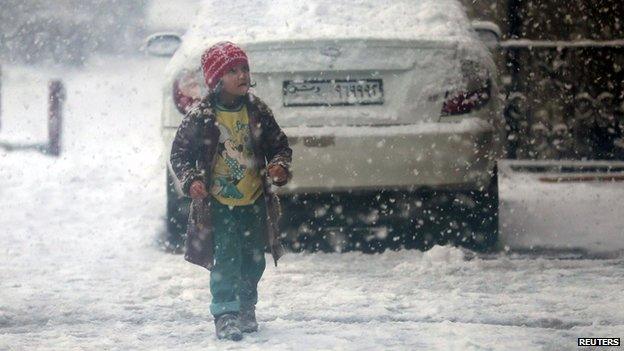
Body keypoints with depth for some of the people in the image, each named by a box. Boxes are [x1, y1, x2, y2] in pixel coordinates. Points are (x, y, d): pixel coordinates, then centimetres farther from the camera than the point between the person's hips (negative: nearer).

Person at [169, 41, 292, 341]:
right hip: (217, 203, -4)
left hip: (255, 202, 4)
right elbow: (179, 153, -1)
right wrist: (190, 180, -17)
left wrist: (280, 165, -11)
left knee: (253, 260, 11)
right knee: (225, 259, -13)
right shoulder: (201, 117, -9)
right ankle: (226, 314, -8)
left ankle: (246, 309, 30)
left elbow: (279, 144, 10)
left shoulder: (257, 112, 1)